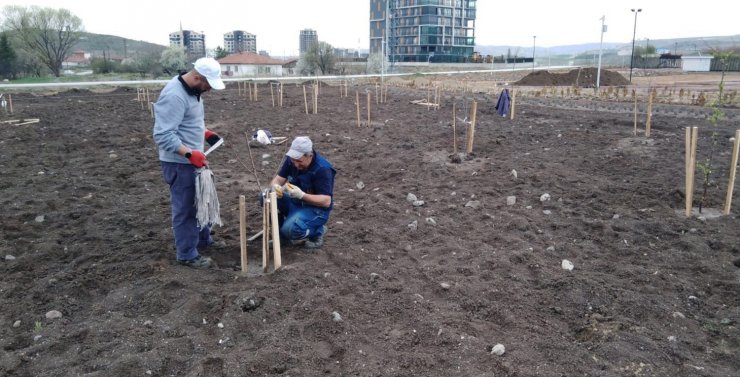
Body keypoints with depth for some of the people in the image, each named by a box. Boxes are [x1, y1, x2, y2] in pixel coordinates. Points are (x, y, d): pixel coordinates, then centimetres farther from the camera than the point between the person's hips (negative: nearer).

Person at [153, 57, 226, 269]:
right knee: (185, 208, 0)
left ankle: (203, 239, 40)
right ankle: (187, 255, 12)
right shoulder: (174, 96, -25)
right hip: (179, 163, -10)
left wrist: (206, 133, 10)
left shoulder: (192, 90, 7)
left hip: (193, 159, 10)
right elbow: (163, 135, -29)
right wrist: (190, 153, -33)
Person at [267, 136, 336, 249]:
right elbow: (278, 179, -5)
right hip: (295, 202, 7)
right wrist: (275, 187, -30)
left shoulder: (322, 169, -26)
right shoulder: (291, 159, -7)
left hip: (316, 208, -7)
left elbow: (326, 201, -28)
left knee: (290, 230, -30)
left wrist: (301, 195, -39)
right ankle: (282, 228, 6)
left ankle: (317, 231, 0)